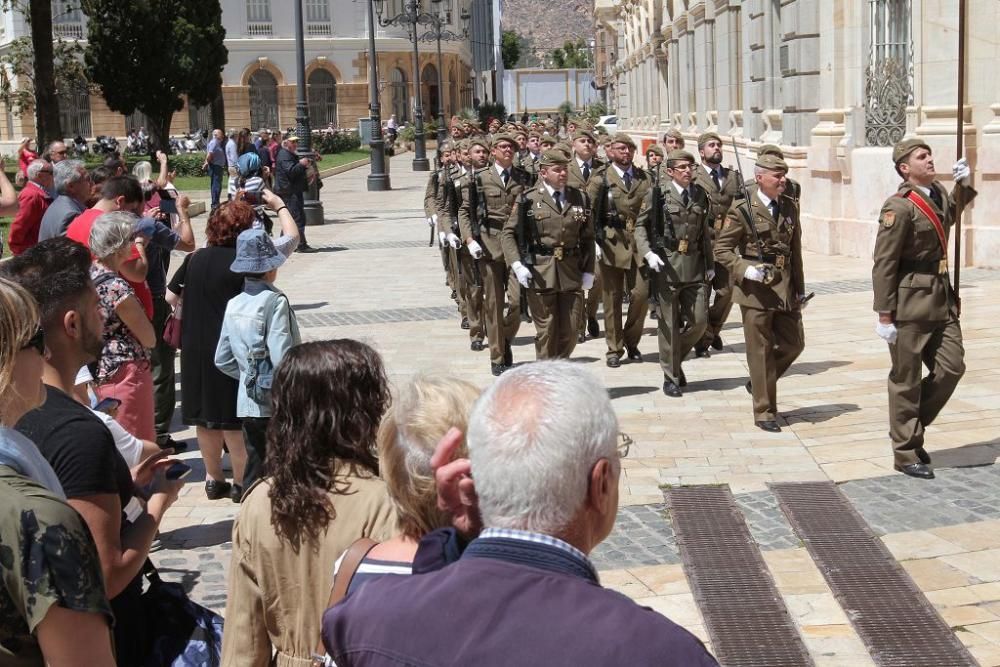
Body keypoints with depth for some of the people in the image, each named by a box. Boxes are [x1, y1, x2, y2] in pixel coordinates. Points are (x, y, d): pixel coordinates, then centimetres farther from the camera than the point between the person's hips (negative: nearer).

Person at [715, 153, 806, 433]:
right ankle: (764, 412, 11)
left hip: (785, 287, 6)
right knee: (761, 350, 1)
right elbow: (722, 249, -6)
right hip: (755, 288, -5)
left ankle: (759, 382, 32)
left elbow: (796, 251, 15)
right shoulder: (743, 209, -8)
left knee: (793, 344, 7)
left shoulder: (790, 207, 9)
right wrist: (745, 270, -20)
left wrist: (800, 289, 14)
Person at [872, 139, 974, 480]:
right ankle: (906, 453, 14)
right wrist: (884, 315, -17)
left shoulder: (939, 194, 10)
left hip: (941, 298, 8)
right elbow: (884, 264, -16)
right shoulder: (899, 207, -15)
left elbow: (950, 214, 36)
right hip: (910, 303, -8)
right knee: (906, 380, 3)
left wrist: (963, 183, 19)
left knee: (952, 367, 7)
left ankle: (910, 428, 26)